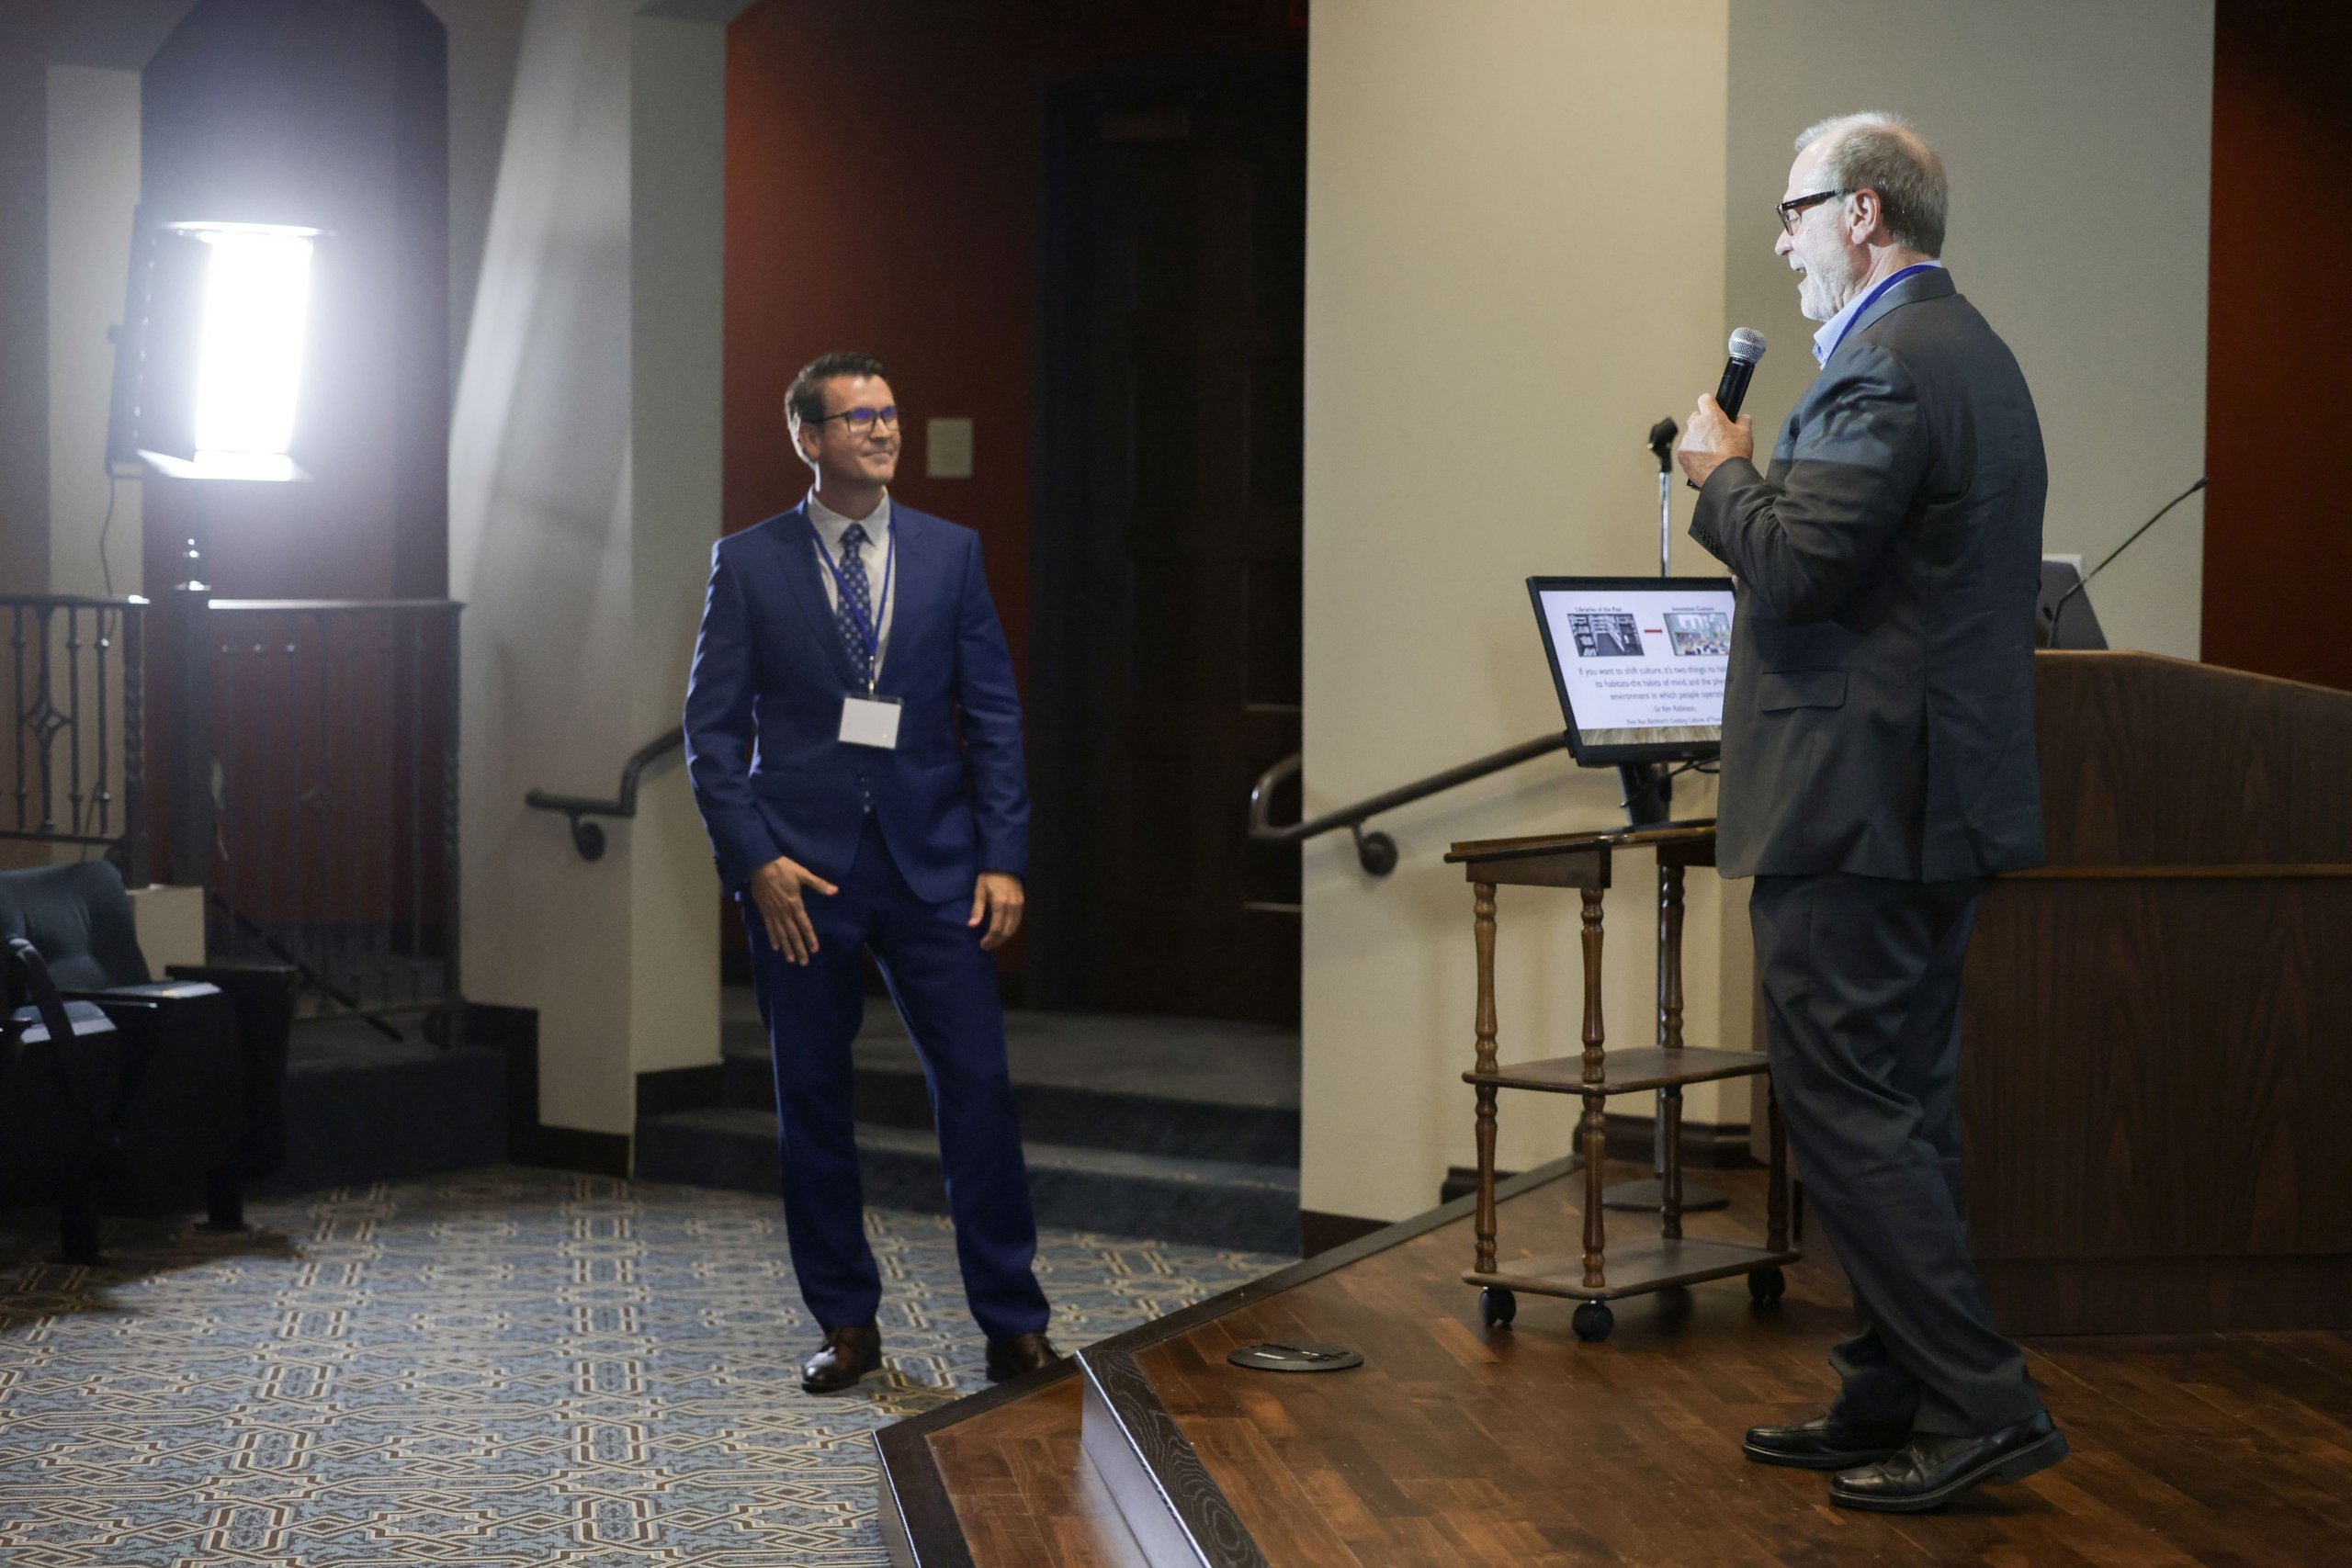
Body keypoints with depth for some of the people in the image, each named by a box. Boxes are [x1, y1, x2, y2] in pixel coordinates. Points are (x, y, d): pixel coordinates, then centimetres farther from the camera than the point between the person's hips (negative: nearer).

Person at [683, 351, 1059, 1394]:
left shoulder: (950, 554, 7)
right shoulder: (749, 564, 2)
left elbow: (993, 715, 6)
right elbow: (711, 727, 1)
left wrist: (1003, 858, -2)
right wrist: (755, 858, -9)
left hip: (931, 863, 1)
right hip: (800, 871, -1)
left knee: (977, 1086, -3)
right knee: (811, 1102, 6)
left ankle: (1013, 1325, 6)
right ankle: (846, 1325, 19)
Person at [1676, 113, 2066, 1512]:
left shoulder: (1887, 364, -17)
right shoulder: (1972, 351, 16)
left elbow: (1795, 566, -22)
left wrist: (1725, 470, -6)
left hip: (1854, 808, -11)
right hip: (1939, 801, 11)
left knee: (1848, 1113, -6)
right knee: (1900, 1109, 14)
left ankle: (1982, 1406, -5)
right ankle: (1893, 1408, 21)